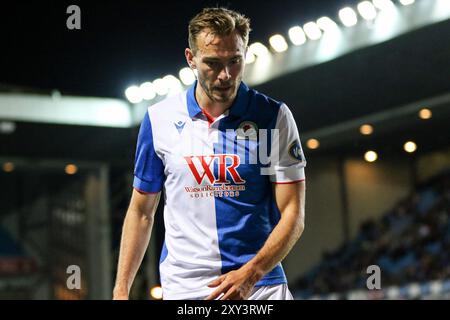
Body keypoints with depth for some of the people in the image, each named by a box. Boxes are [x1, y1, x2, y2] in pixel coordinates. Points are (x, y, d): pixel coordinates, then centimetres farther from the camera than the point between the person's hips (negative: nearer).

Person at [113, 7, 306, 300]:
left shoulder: (274, 117, -1)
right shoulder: (159, 119, 3)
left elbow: (293, 214, -3)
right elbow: (141, 211, 11)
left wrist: (250, 273, -17)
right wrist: (121, 290, 4)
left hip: (260, 286, 0)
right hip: (183, 288, 1)